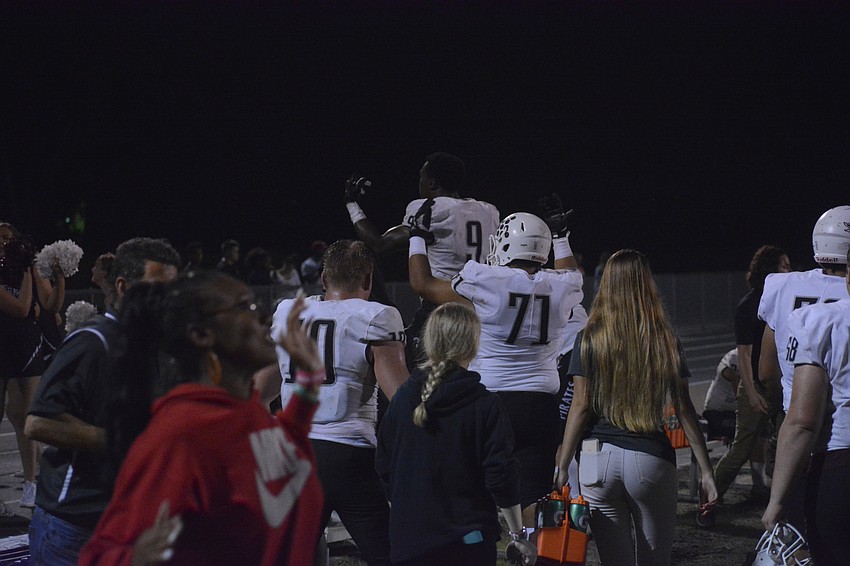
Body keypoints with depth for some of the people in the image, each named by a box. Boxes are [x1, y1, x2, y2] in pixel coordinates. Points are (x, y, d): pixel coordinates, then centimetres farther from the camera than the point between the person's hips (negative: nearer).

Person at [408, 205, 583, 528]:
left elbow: (422, 284, 5)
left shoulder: (485, 285, -9)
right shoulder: (559, 288, 2)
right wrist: (561, 239, 44)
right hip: (541, 403, 3)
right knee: (533, 495, 4)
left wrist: (417, 236, 20)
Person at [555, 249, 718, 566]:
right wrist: (706, 471, 5)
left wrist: (562, 467, 2)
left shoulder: (589, 340, -1)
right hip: (651, 459, 0)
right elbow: (684, 410, 1)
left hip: (598, 459, 0)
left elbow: (581, 407, -3)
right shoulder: (665, 342, 2)